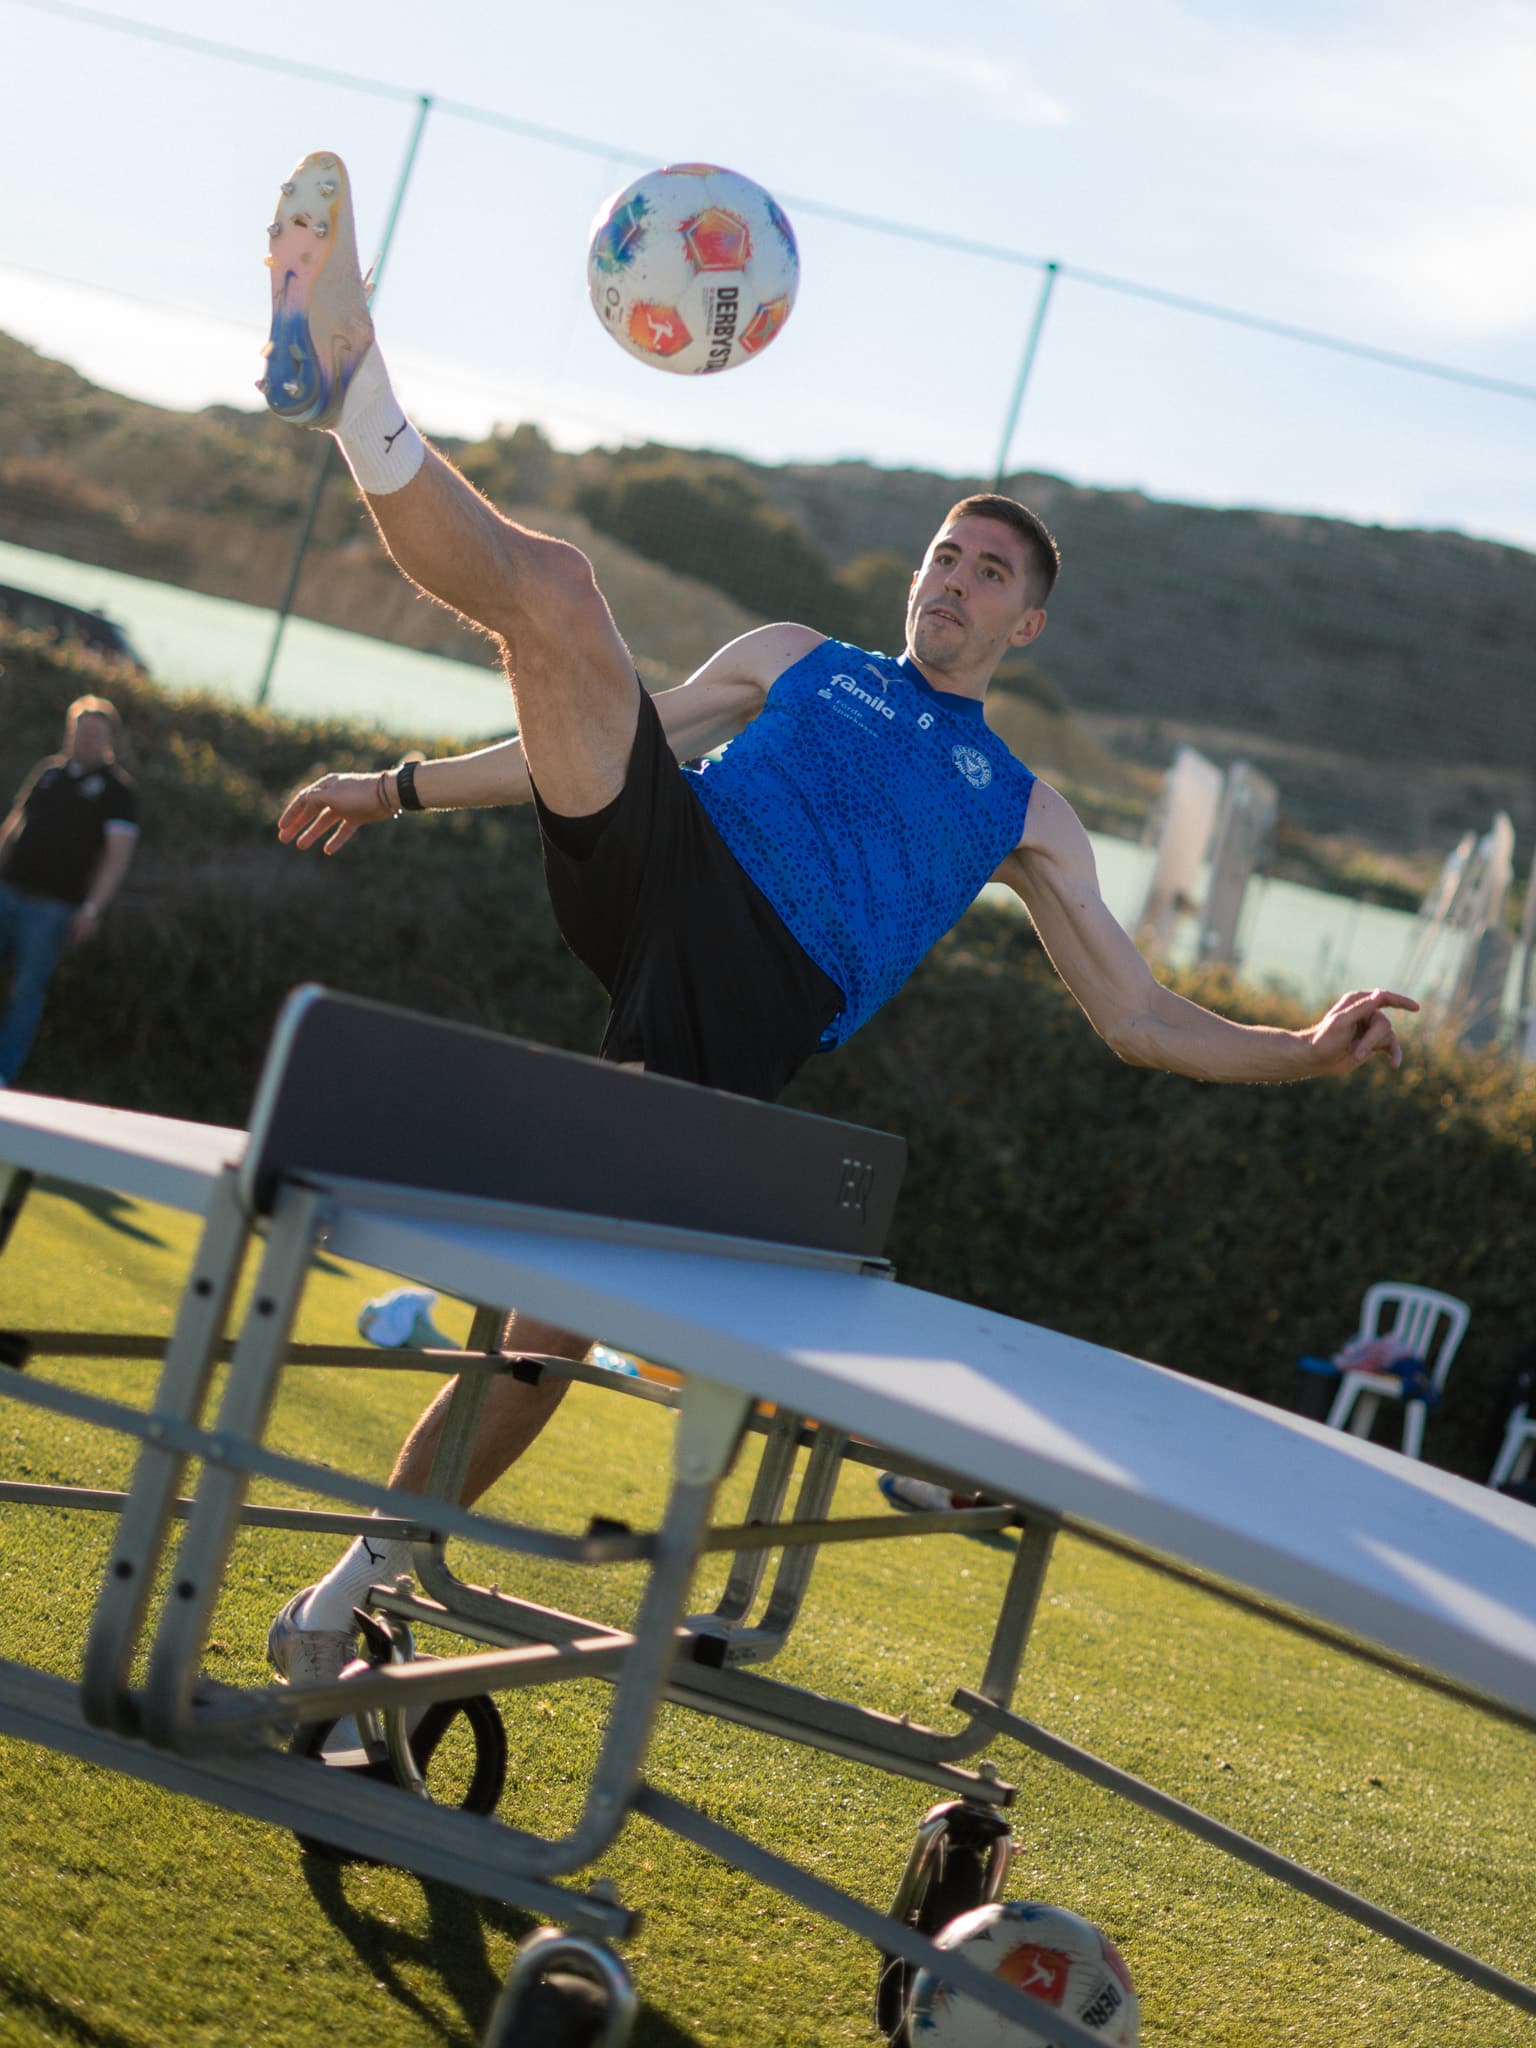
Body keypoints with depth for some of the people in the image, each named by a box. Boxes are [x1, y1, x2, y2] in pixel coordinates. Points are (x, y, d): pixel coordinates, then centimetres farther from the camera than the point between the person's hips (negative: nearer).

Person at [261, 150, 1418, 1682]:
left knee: (563, 1302, -12)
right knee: (556, 588, -20)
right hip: (660, 876, 1)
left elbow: (1138, 1018, 19)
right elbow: (593, 739, 28)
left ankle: (372, 1569, 2)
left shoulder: (1023, 810, 24)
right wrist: (405, 788, 21)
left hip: (751, 1006, -1)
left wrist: (1310, 1051, 2)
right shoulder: (797, 661, 26)